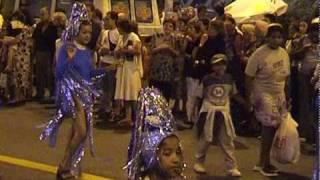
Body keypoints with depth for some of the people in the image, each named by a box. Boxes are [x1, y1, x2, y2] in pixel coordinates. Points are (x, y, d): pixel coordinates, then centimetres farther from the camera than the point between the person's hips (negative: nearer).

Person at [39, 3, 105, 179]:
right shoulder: (66, 48, -12)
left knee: (77, 129, 13)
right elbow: (59, 73, -17)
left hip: (85, 91, 7)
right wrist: (69, 59, -30)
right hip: (72, 91, -7)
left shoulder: (87, 51, 7)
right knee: (82, 131, -14)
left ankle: (68, 165, 26)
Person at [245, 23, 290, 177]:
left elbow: (286, 77, 13)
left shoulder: (284, 54, 6)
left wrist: (287, 97, 14)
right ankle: (263, 163, 2)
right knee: (269, 127, -10)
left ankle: (264, 162, 20)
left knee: (273, 127, 7)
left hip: (279, 95, 6)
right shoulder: (259, 54, -13)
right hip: (264, 95, -6)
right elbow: (249, 77, -11)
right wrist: (250, 97, -15)